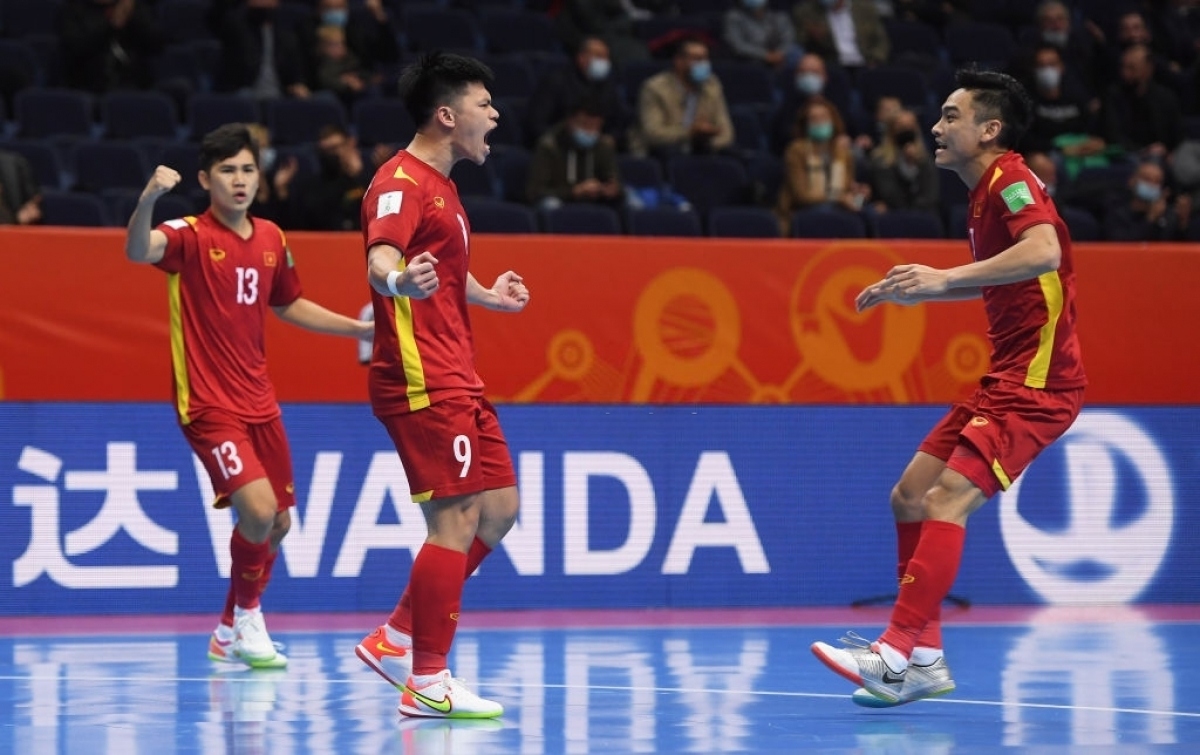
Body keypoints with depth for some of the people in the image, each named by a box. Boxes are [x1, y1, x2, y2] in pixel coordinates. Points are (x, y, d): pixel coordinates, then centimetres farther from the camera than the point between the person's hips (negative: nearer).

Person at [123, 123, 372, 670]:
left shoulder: (271, 239, 7)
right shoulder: (191, 236, -13)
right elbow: (138, 251, -36)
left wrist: (358, 328, 19)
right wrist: (148, 199, -55)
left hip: (259, 403, 7)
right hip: (209, 406, -7)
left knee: (277, 523, 13)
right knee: (258, 508, -22)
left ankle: (230, 634, 32)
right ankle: (248, 616, 3)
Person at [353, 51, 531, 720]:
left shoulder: (439, 186, 18)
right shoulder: (401, 183, -13)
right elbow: (382, 256, -32)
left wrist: (488, 295, 53)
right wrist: (398, 279, -54)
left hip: (456, 378, 10)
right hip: (422, 381, -10)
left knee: (499, 508, 10)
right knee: (457, 519, -12)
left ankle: (396, 639, 16)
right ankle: (427, 683, -6)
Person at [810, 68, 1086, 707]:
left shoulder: (1011, 182, -13)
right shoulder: (987, 194, 16)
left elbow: (1043, 252, -33)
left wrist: (946, 277, -37)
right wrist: (910, 291, 27)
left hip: (1038, 379, -10)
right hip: (1003, 377, 10)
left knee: (947, 499, -21)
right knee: (909, 495, 8)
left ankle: (898, 652, -26)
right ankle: (925, 656, 11)